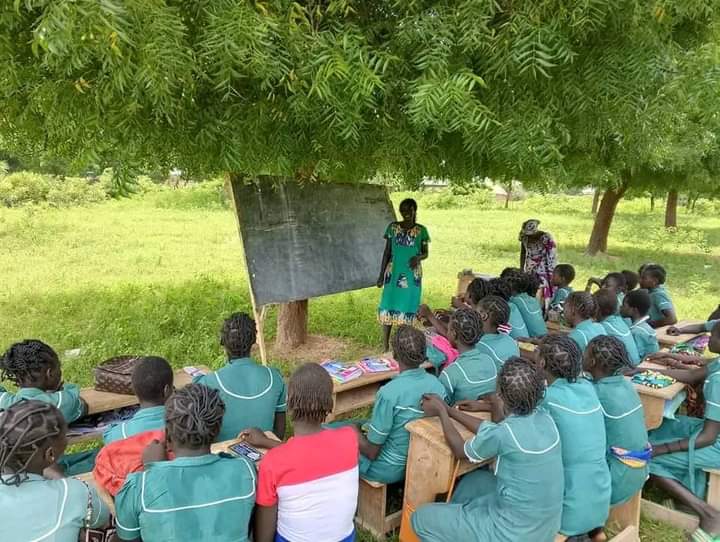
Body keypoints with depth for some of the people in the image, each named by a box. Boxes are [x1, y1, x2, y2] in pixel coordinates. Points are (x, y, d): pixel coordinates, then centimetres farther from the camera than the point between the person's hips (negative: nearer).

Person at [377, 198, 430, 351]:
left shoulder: (421, 230, 0)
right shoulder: (392, 227, 3)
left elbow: (426, 253, 7)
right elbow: (387, 252, 5)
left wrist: (418, 257, -17)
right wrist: (381, 275, 1)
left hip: (412, 275, -1)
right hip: (393, 273, 1)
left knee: (407, 309, 2)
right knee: (387, 308, -3)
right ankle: (385, 347, 5)